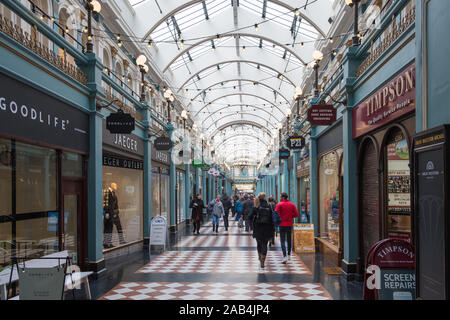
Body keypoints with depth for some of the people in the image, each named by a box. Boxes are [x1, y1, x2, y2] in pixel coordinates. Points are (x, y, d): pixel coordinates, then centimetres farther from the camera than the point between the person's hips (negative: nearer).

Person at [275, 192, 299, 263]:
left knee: (282, 240, -3)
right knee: (289, 240, 17)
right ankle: (289, 255, 26)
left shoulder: (279, 205, -8)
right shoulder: (292, 205, 4)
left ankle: (284, 256, -15)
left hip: (282, 224, -4)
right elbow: (296, 214, 1)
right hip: (289, 224, 4)